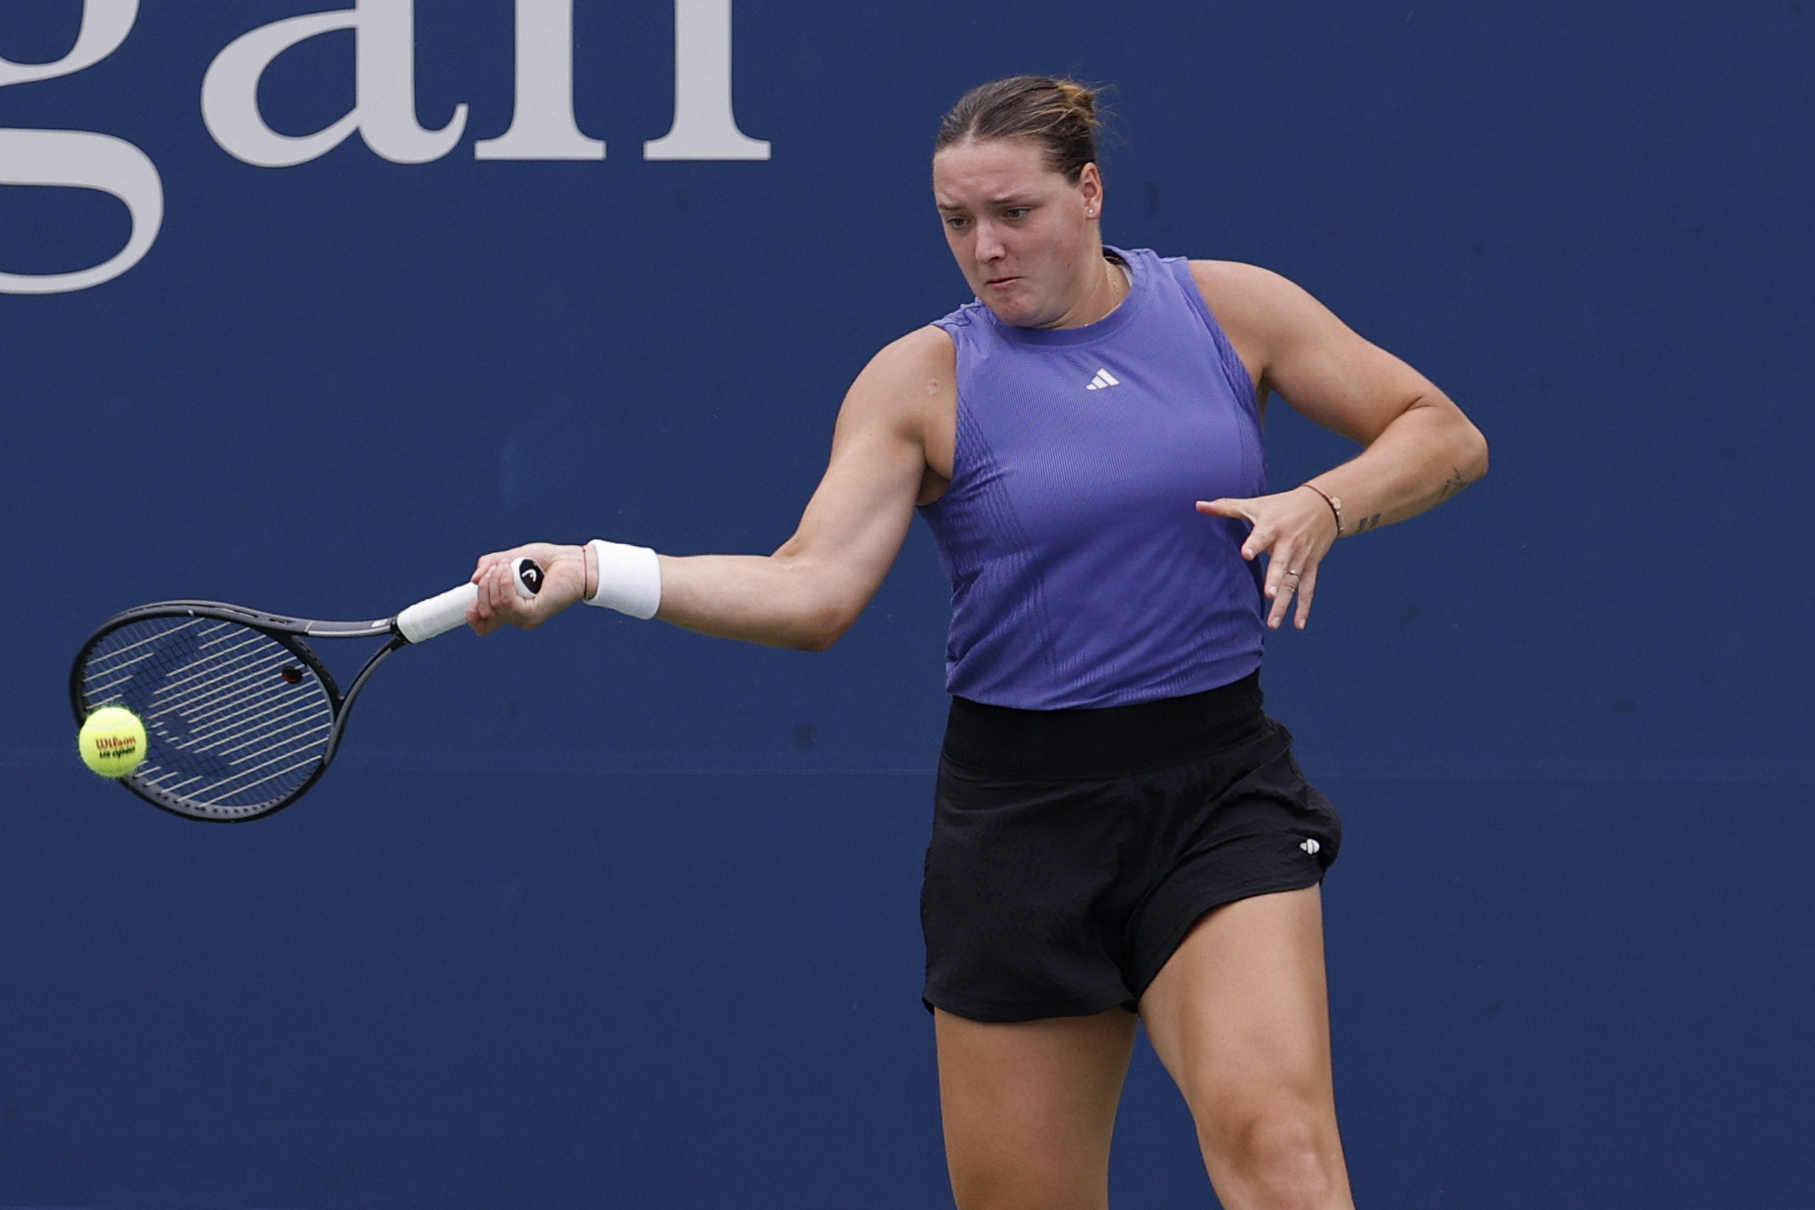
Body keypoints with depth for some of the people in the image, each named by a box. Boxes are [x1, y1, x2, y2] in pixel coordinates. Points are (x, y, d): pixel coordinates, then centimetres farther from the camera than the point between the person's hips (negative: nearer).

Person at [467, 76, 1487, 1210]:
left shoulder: (1229, 307, 3)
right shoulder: (924, 379, 0)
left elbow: (1442, 433, 8)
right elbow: (812, 587, -10)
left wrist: (1326, 504, -12)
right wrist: (592, 571, -23)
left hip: (1218, 788, 0)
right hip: (1024, 808, 0)